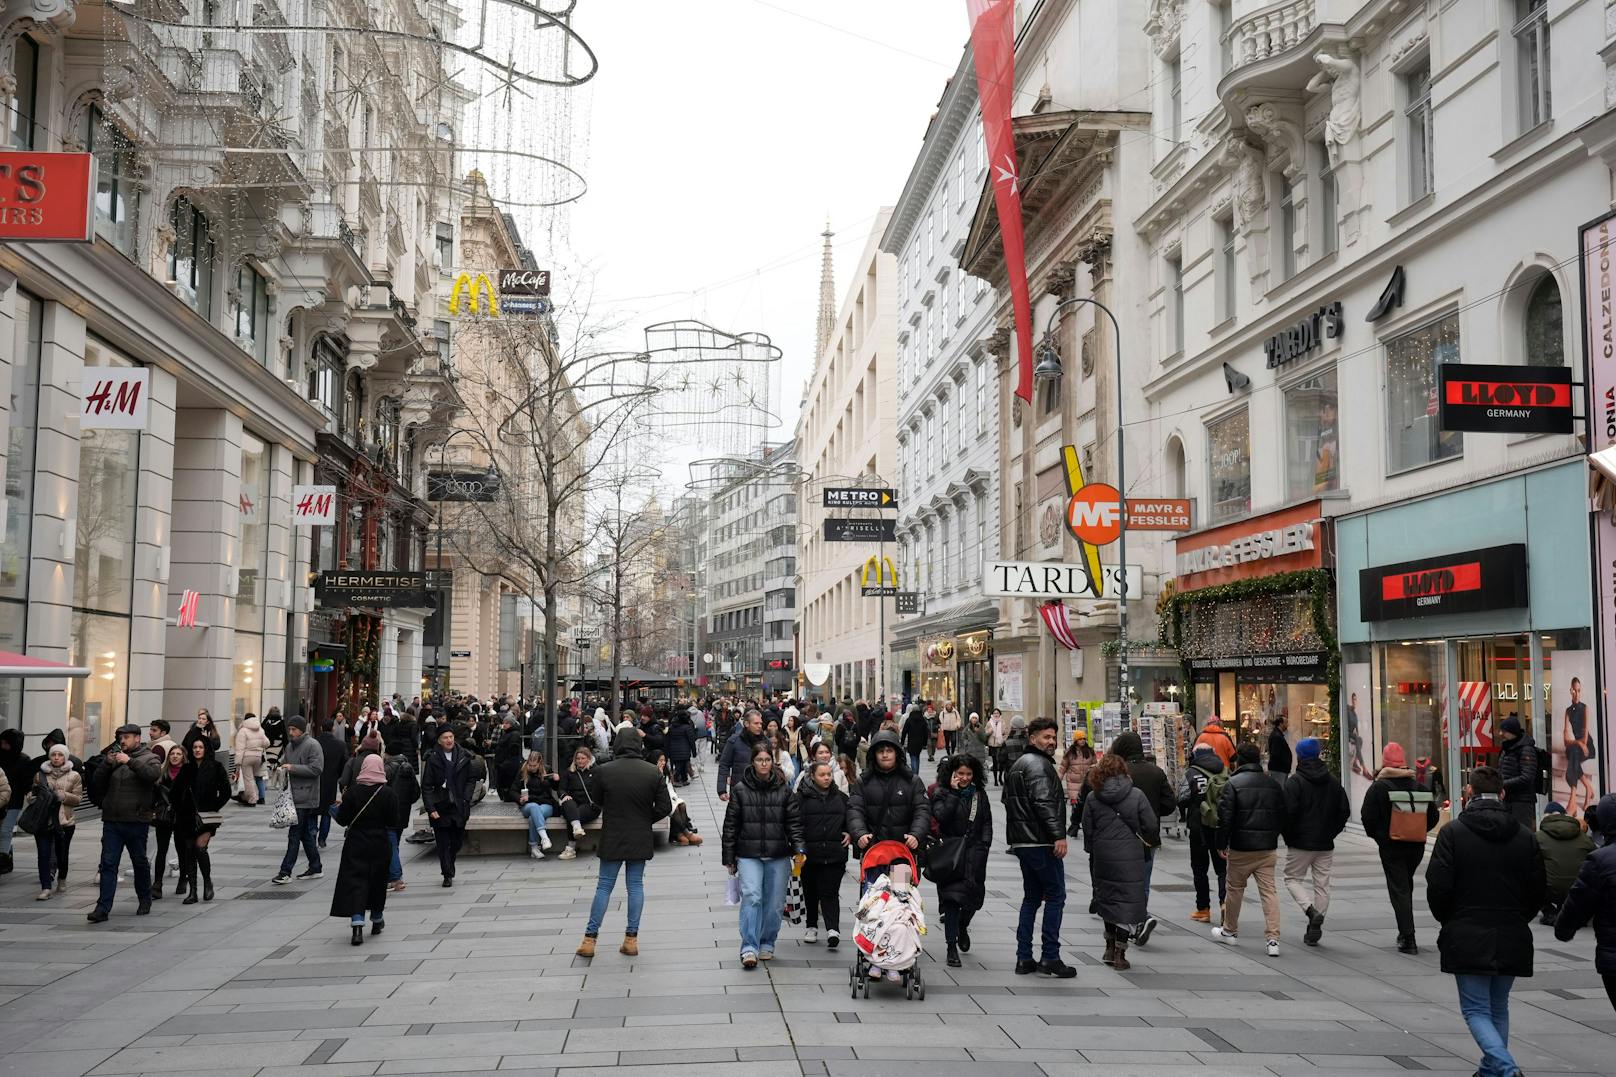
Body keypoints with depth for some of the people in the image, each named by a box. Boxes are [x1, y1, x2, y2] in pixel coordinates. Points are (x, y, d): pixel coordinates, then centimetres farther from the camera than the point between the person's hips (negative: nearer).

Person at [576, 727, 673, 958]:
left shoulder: (603, 771, -11)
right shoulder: (654, 773, -6)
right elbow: (665, 807, -5)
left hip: (612, 839, -1)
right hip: (641, 840, 1)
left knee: (604, 886, 7)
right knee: (636, 885, 10)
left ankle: (590, 939, 8)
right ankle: (631, 938, 10)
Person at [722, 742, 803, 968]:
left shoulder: (784, 790, 5)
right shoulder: (740, 790, 2)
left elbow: (794, 822, 4)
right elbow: (731, 825, 5)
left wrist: (798, 848, -10)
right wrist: (729, 858, 4)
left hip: (778, 856, 2)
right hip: (749, 855, -2)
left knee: (774, 902, 7)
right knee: (751, 897, -16)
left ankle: (767, 944, 23)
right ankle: (749, 948, -16)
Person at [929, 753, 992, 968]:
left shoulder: (979, 793, 12)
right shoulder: (941, 792, -1)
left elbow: (987, 821, 16)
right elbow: (940, 816, -18)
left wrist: (984, 844, 3)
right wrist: (953, 792, -16)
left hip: (975, 852, 4)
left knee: (975, 894, 2)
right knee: (952, 896, -6)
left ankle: (962, 927, 36)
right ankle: (952, 947, 0)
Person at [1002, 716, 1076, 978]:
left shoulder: (1017, 764, 19)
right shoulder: (1039, 764, -13)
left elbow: (1006, 798, 26)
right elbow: (1044, 802, -24)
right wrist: (1059, 835, -24)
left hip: (1021, 842, 10)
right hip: (1042, 843, -10)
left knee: (1032, 897, 14)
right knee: (1055, 896, -3)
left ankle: (1024, 958, 13)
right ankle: (1050, 957, -5)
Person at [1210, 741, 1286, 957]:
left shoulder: (1234, 783, -9)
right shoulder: (1274, 784, 6)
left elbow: (1226, 817, -12)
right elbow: (1282, 816, 11)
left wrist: (1221, 844, -3)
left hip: (1241, 848, -3)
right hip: (1268, 849, 3)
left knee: (1235, 888, 14)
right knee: (1269, 891, 2)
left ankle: (1229, 931, 29)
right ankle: (1273, 939, -7)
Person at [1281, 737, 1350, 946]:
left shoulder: (1294, 781, -12)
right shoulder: (1333, 781, 6)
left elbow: (1288, 812, -17)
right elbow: (1344, 811, 7)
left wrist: (1288, 836, -4)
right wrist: (1330, 832, 14)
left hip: (1300, 843, -5)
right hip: (1325, 844, 5)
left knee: (1293, 878, 10)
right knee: (1322, 883, 11)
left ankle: (1311, 910, -14)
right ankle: (1315, 929, 11)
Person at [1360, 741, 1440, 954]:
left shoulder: (1379, 787, -11)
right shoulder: (1419, 786, 2)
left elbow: (1367, 816, -10)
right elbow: (1433, 817, 8)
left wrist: (1377, 834, 7)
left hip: (1391, 846, -5)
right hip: (1416, 846, 5)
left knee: (1399, 890, -2)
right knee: (1406, 886, 21)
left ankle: (1408, 939, -9)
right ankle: (1405, 933, 27)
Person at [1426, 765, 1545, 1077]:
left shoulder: (1453, 832, -8)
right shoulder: (1524, 835, 3)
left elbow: (1438, 886, -11)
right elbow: (1538, 889, 5)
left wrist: (1447, 920, 8)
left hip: (1467, 937, -4)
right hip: (1512, 939, 4)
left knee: (1476, 1009, 0)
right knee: (1498, 1007, 18)